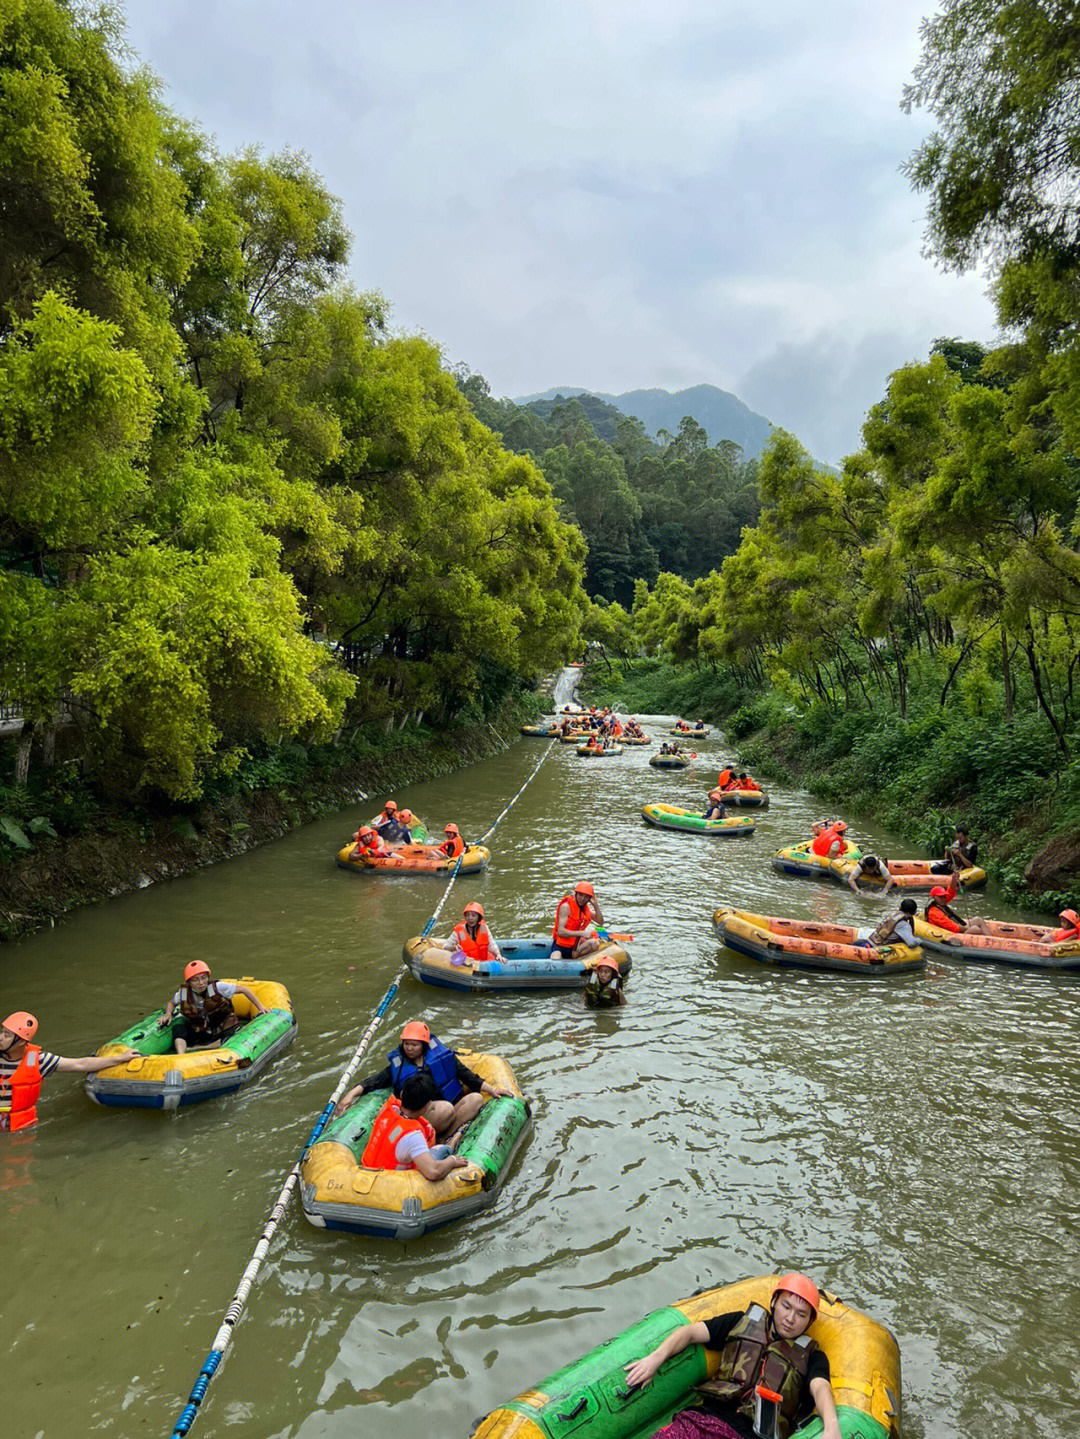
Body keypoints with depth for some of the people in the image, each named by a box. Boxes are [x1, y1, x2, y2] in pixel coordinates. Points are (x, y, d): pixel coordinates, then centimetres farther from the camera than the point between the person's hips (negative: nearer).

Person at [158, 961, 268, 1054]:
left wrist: (260, 1007, -14)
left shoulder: (217, 987, -18)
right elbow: (171, 1003, 14)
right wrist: (168, 1014, -8)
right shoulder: (183, 993, -9)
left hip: (225, 1029, -2)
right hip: (201, 1032, 2)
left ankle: (194, 1048, -24)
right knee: (179, 1029, -21)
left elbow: (244, 989, -11)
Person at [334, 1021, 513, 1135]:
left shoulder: (441, 1055, 14)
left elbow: (466, 1075, 15)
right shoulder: (398, 1065, 14)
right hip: (422, 1115, -3)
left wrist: (492, 1089, 9)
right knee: (445, 1108, -34)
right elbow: (376, 1081, 8)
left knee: (475, 1098, -25)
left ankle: (447, 1135, -35)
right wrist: (352, 1094, -8)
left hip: (451, 1105, 3)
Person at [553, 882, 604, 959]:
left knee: (594, 943, -24)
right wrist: (580, 933, -31)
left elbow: (600, 922, 8)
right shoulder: (566, 906, -14)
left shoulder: (585, 907, 9)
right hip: (560, 946, -6)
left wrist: (595, 904, -3)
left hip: (575, 947, 6)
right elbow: (561, 932, -23)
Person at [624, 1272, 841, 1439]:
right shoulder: (743, 1322, 24)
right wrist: (656, 1357, 0)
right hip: (703, 1415, 2)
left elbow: (820, 1387, -1)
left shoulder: (810, 1356, 20)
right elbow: (691, 1332, 18)